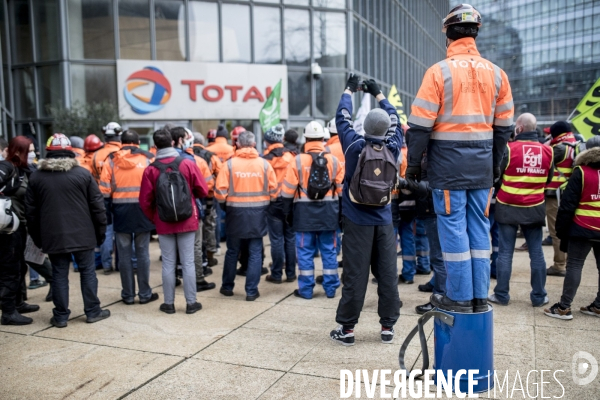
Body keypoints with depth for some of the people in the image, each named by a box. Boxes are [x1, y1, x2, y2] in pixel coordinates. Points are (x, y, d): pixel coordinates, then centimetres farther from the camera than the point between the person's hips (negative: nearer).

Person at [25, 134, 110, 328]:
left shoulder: (36, 177, 4)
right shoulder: (83, 173, -3)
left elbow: (30, 211, 7)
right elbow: (97, 205, -3)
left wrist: (37, 238, 15)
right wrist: (101, 231, 5)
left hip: (52, 236, 2)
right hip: (82, 234, -1)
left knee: (59, 274, 9)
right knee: (87, 272, 8)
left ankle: (60, 316, 15)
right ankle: (93, 311, 15)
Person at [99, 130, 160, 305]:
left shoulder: (111, 160, 2)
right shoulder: (148, 158, -1)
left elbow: (104, 189, -1)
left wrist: (108, 208, 7)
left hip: (121, 211, 1)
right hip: (142, 210, -1)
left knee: (124, 254, 8)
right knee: (142, 253, 6)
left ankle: (128, 294, 15)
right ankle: (145, 293, 12)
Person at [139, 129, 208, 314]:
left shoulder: (151, 169, -7)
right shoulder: (187, 163, -8)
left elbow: (145, 201, -3)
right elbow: (203, 191, -2)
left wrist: (153, 218, 14)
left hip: (164, 224, 0)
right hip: (187, 221, 0)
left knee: (168, 263, 9)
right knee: (188, 263, 6)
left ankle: (169, 303, 17)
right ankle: (191, 303, 12)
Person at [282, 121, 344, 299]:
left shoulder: (298, 161, -6)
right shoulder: (333, 160, 1)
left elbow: (288, 191, -4)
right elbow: (341, 189, 4)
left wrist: (288, 212, 6)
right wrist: (341, 212, 13)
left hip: (304, 212, -2)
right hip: (328, 212, 2)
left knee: (305, 252, 5)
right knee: (329, 251, 10)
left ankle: (306, 289, 11)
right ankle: (330, 288, 17)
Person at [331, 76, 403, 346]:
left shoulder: (354, 146, -11)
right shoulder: (392, 148, -4)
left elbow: (342, 119, 4)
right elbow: (395, 122, 14)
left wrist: (349, 90, 19)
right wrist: (379, 94, 25)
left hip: (357, 221, -2)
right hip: (384, 221, 2)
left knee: (355, 276, 1)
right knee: (388, 275, 8)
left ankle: (347, 329, 10)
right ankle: (388, 327, 17)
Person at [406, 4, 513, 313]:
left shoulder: (439, 72, -6)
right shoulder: (496, 74, 8)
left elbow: (420, 125, -8)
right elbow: (503, 126, 12)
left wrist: (413, 163, 0)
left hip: (448, 162, -5)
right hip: (482, 164, 5)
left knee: (453, 228, 1)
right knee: (479, 228, 10)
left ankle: (460, 297, 7)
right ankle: (480, 296, 17)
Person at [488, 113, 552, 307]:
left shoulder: (509, 148, -13)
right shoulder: (547, 151, 0)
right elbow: (548, 179, 14)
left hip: (508, 207, -3)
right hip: (535, 208, 3)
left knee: (505, 252, 3)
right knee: (536, 252, 9)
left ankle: (501, 295, 8)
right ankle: (539, 296, 16)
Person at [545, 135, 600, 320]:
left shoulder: (581, 172, -7)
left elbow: (568, 203, -10)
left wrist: (560, 228, -3)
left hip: (583, 228, -5)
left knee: (574, 265, -1)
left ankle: (564, 307, -1)